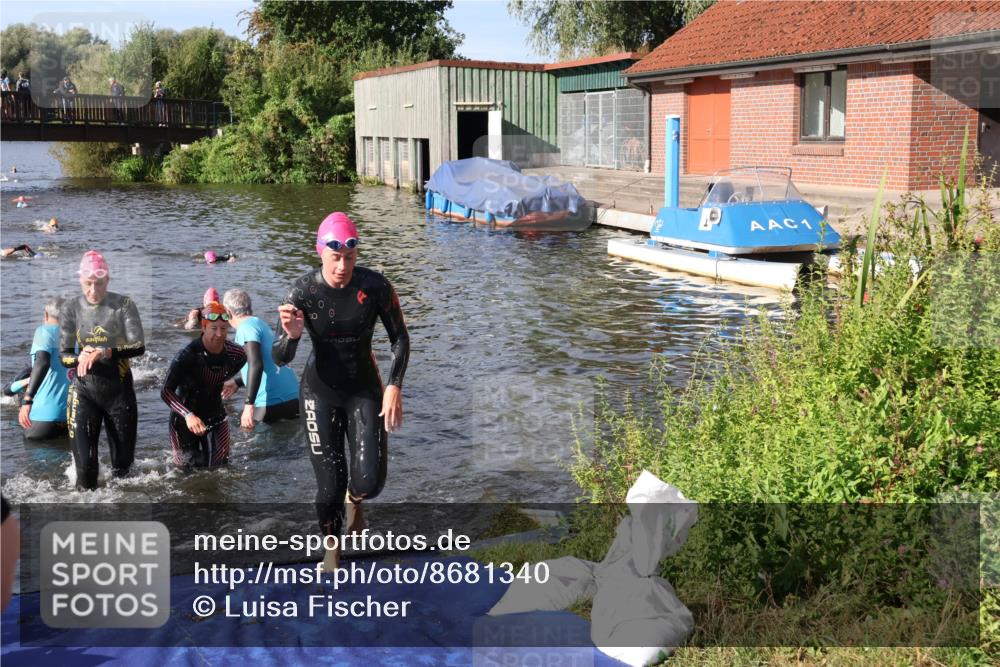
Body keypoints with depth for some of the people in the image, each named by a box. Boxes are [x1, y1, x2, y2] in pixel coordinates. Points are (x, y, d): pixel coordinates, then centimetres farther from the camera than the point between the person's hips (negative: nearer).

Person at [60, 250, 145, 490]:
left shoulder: (124, 304, -6)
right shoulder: (71, 307, -2)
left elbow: (139, 347, -14)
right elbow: (64, 356, -3)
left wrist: (104, 353, -28)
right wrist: (81, 358, -25)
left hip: (119, 389, 0)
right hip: (84, 390, 0)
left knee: (123, 461, 11)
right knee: (84, 461, -8)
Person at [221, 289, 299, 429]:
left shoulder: (246, 327, -8)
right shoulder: (260, 323, 20)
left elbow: (256, 365, -24)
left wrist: (249, 404, -27)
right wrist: (237, 383, 43)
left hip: (271, 402, -8)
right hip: (293, 398, 8)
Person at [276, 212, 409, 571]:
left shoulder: (375, 286, -18)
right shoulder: (303, 290, -19)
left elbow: (400, 338, -4)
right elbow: (281, 359, -17)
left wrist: (394, 386, -15)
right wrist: (292, 335, -39)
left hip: (365, 390, 1)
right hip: (320, 392, -1)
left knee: (370, 480, -7)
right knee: (329, 484, -1)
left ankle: (354, 500, 32)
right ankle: (332, 547, 27)